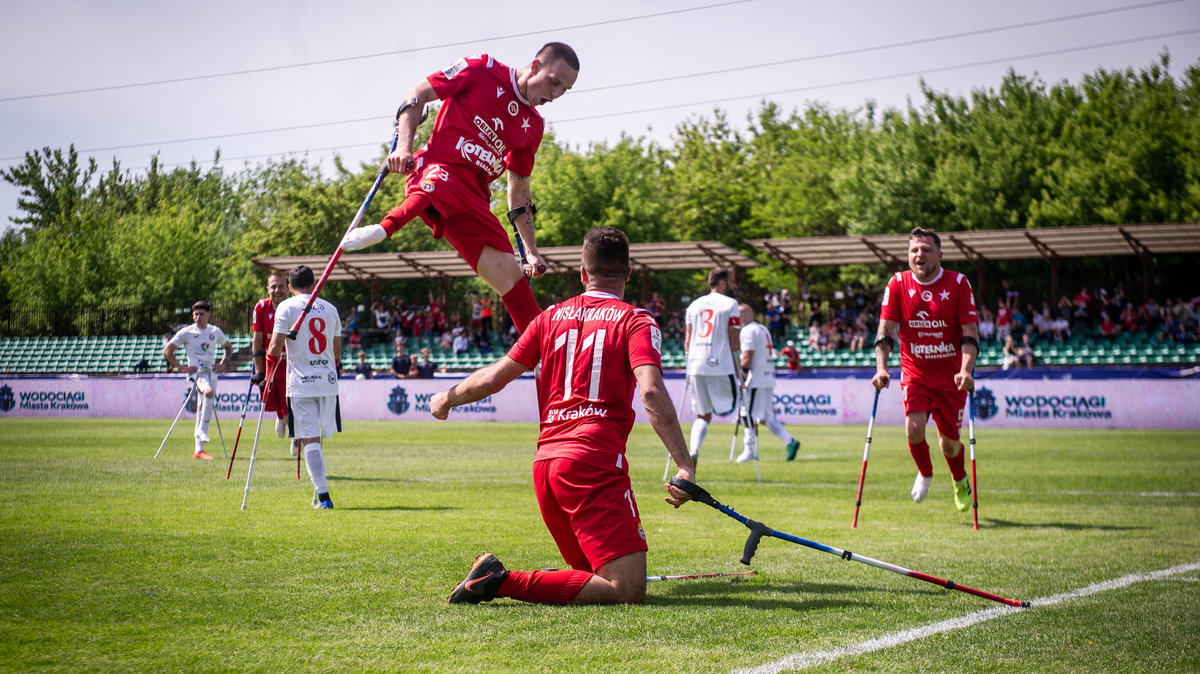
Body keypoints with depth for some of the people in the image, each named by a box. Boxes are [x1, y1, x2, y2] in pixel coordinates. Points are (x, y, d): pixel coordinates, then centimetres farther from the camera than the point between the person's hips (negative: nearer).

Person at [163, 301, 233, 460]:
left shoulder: (215, 332, 10)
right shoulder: (186, 332, -1)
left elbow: (228, 348, 26)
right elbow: (167, 351, 2)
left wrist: (222, 363, 9)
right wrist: (181, 368, -5)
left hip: (211, 371, 4)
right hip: (196, 371, -4)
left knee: (204, 408, 4)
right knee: (209, 392, -35)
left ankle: (199, 450, 7)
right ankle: (202, 431, -27)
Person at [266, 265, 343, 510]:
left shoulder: (287, 307, -3)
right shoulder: (329, 308, 10)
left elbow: (276, 348, -9)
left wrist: (269, 379, 1)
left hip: (301, 383, -4)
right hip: (328, 380, 4)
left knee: (310, 439, -3)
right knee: (319, 438, 16)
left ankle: (323, 495, -9)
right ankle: (319, 489, 19)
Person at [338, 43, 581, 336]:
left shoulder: (532, 125, 22)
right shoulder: (481, 69, 4)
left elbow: (518, 190, 28)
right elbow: (417, 95, 4)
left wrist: (531, 251, 24)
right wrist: (403, 146, -10)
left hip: (475, 200, 6)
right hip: (440, 169, -6)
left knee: (512, 278, -3)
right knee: (440, 183, -43)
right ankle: (382, 229, -68)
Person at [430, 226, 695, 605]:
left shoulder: (551, 317, 16)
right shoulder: (635, 321, 3)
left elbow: (493, 378, 17)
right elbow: (652, 392, -13)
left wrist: (447, 399, 37)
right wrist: (685, 467, -17)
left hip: (545, 461, 7)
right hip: (596, 461, -7)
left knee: (596, 576, 21)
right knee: (628, 590, -11)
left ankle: (494, 575, 0)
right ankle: (504, 582, -20)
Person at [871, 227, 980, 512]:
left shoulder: (958, 283, -8)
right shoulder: (898, 284, -3)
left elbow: (970, 333, -12)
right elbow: (885, 330, -4)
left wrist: (965, 370, -26)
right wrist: (881, 368, -18)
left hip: (951, 376, -1)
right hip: (914, 373, 1)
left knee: (949, 443, 1)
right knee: (914, 430, -18)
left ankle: (960, 479, 37)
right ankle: (925, 473, 16)